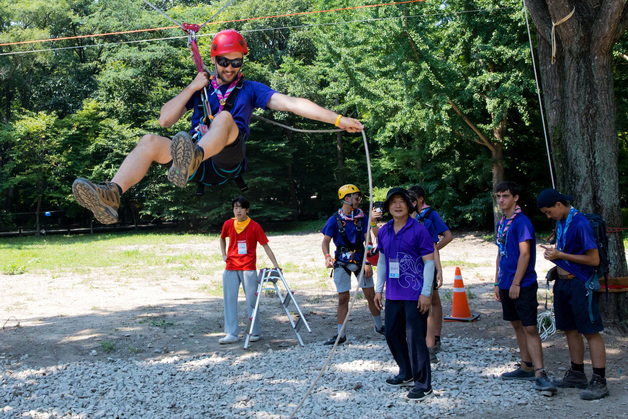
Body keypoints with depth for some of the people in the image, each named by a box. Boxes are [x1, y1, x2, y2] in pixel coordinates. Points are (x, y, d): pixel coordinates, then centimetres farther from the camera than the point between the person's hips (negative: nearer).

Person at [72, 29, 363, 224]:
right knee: (150, 141, -20)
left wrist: (338, 119, -2)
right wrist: (191, 89, 7)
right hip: (200, 170, 3)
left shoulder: (249, 89, 18)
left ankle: (192, 158, -65)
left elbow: (293, 103, 7)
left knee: (225, 117, -31)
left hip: (228, 163, -3)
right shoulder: (200, 89, 25)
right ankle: (112, 194, -44)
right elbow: (164, 120, 16)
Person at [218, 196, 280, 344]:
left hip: (248, 269, -3)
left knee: (252, 301, 1)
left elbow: (266, 246, -4)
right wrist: (223, 254, 13)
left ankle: (255, 332, 10)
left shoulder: (254, 226, -5)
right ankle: (231, 334, 5)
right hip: (230, 268, 3)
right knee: (229, 300, 1)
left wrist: (276, 265, -10)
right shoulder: (228, 224, 4)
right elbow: (222, 239, 26)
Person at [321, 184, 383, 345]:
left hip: (360, 260, 1)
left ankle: (379, 326, 23)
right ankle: (341, 334, 9)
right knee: (343, 298, 2)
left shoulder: (362, 218, 1)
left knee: (371, 295, 4)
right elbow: (325, 241, -6)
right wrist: (327, 256, -25)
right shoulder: (335, 220, -3)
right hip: (342, 262, -1)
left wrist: (368, 263, -9)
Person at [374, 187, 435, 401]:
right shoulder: (384, 232, 9)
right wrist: (379, 289, 15)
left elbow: (429, 262, -10)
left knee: (415, 338, -7)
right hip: (393, 294, 7)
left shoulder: (419, 230, -9)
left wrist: (426, 293, -15)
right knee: (392, 333, 14)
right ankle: (406, 374, 33)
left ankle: (423, 385, 2)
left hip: (415, 295, -7)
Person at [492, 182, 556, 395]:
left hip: (522, 285, -9)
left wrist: (516, 283, -18)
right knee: (517, 325, 14)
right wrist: (498, 283, 16)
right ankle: (526, 367, 23)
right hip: (507, 284, 9)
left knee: (530, 328, -10)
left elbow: (525, 254, -17)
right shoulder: (502, 223, 14)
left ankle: (540, 374, -12)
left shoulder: (521, 221, -12)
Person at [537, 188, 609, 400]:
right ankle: (577, 374, 26)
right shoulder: (560, 223, 10)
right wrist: (553, 253, 5)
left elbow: (594, 259, -19)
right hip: (563, 282, 9)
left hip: (579, 283, -9)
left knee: (591, 332, -5)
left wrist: (561, 255, -17)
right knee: (571, 329, 15)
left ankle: (599, 381, -3)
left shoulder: (580, 224, -17)